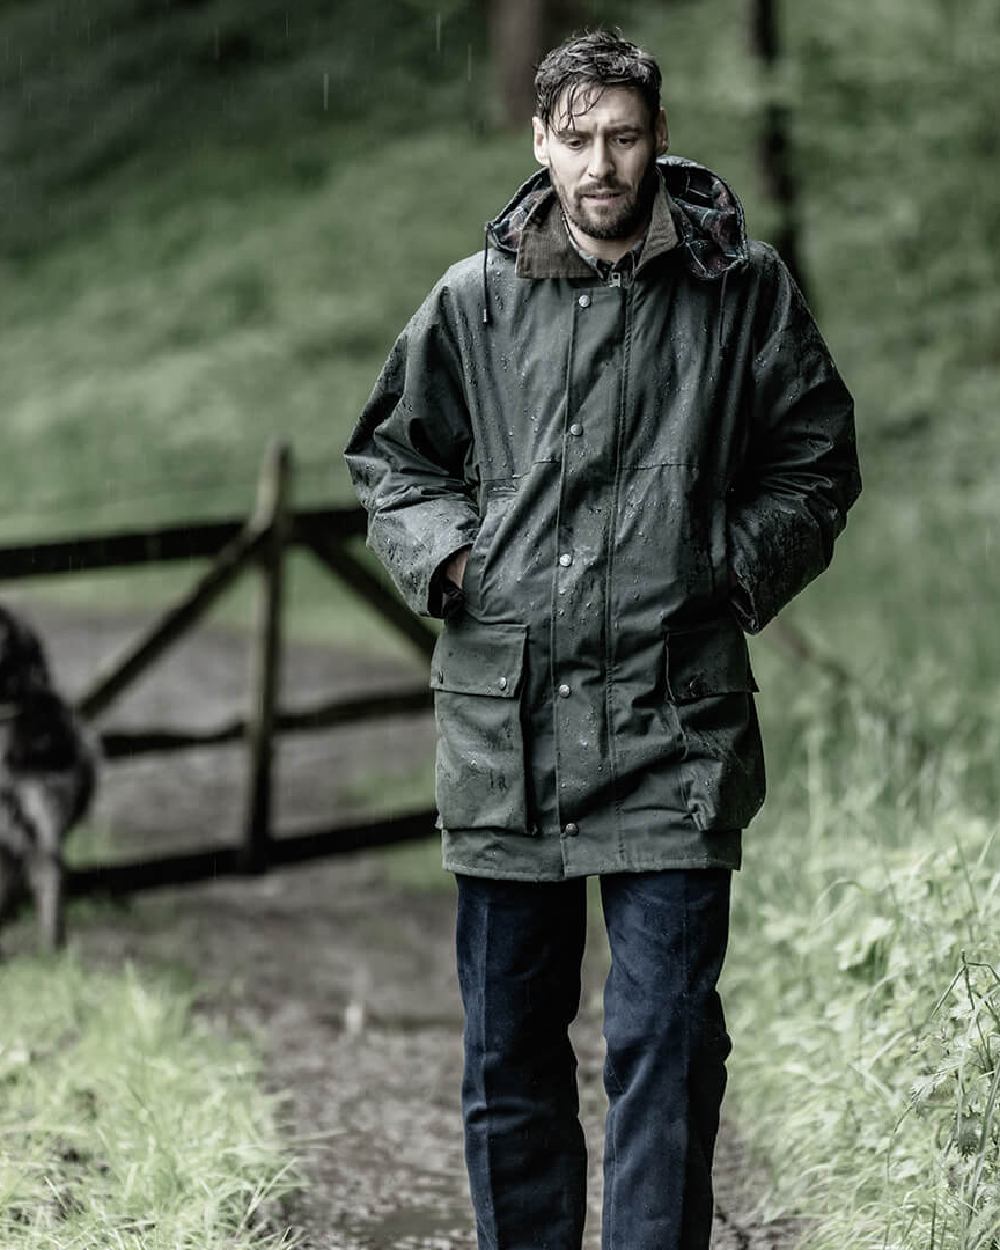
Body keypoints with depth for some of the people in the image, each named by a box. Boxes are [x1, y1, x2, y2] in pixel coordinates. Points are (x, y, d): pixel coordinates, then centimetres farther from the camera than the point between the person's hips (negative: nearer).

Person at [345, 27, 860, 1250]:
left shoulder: (743, 291, 2)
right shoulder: (472, 301, 5)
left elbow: (815, 463, 12)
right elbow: (393, 460, 18)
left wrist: (735, 570, -1)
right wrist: (445, 555, 1)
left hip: (673, 722, -2)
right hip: (504, 714, 2)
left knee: (665, 1041, -4)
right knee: (507, 1046, 11)